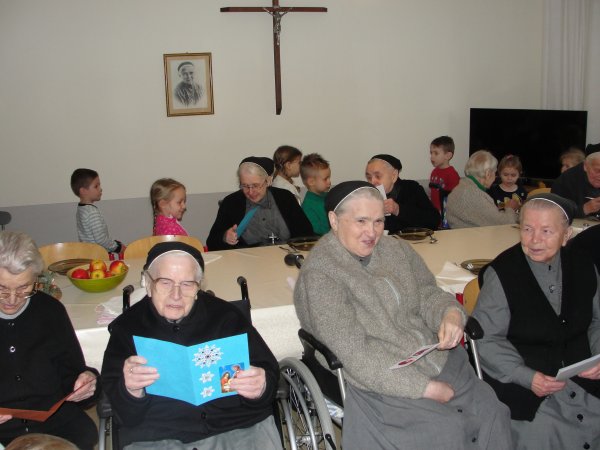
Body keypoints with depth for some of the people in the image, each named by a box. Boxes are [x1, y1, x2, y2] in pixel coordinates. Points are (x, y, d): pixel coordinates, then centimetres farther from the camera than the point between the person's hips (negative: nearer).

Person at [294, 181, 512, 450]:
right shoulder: (319, 276, -13)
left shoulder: (396, 249, 8)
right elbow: (355, 354, -18)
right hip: (386, 384, -6)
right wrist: (426, 388, -19)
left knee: (492, 414, -12)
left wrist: (451, 312, -16)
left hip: (442, 363, 6)